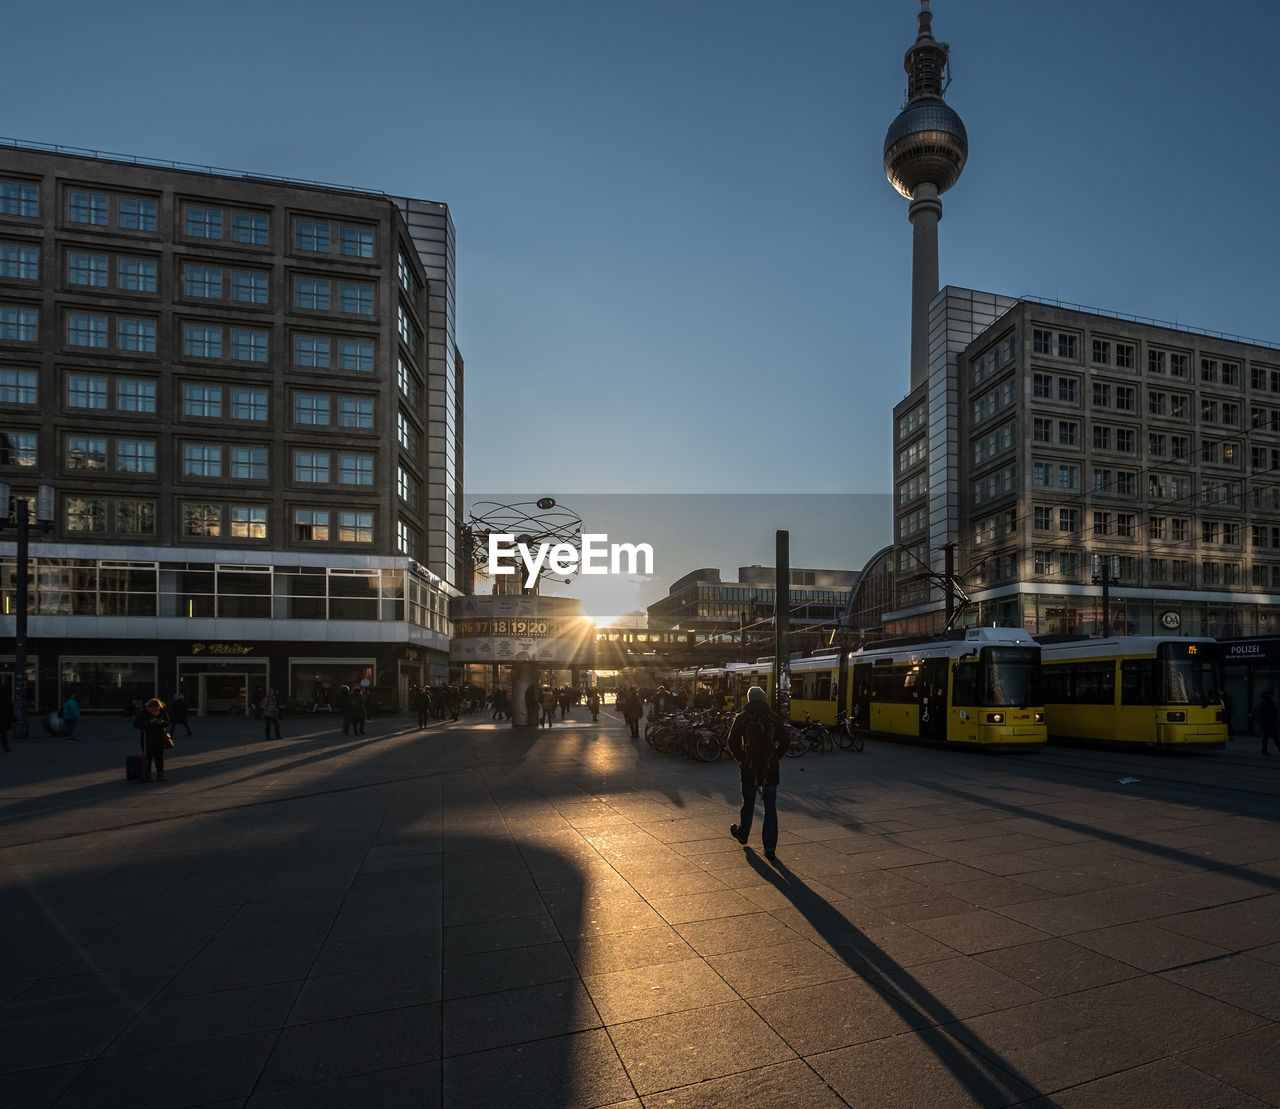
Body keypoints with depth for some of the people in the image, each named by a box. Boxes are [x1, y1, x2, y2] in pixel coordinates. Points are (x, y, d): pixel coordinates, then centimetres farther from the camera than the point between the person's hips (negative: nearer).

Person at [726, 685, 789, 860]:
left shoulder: (741, 719, -5)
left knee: (748, 804, 19)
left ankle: (742, 834, 38)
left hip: (749, 769, 0)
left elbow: (733, 744, -5)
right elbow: (783, 744, 1)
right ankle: (770, 847, 2)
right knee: (770, 808, 5)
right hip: (770, 770, 0)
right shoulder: (774, 718, -2)